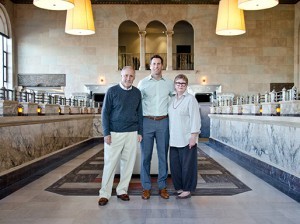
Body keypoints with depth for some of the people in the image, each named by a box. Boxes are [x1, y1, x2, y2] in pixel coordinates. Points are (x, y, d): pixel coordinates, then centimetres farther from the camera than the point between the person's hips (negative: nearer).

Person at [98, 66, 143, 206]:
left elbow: (139, 113, 12)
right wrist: (106, 133, -9)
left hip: (132, 134, 3)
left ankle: (122, 190, 22)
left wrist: (140, 132, 7)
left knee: (128, 163, 8)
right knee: (110, 163, 1)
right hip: (114, 133, -3)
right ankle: (104, 194, 12)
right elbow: (105, 113, -3)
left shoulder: (137, 93, 7)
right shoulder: (112, 91, -2)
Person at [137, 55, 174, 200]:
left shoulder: (169, 83, 8)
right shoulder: (143, 83, 3)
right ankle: (146, 187, 13)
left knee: (163, 155, 6)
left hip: (163, 122, 2)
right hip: (147, 122, -1)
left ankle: (162, 186, 18)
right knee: (145, 155, 2)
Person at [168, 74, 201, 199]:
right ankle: (179, 187, 25)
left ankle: (187, 189, 17)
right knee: (175, 164, 10)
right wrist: (170, 136, 13)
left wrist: (193, 136, -15)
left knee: (187, 165, 4)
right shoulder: (172, 100, 12)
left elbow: (195, 119, -10)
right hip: (174, 139, 6)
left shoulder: (190, 99, -6)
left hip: (186, 139, -6)